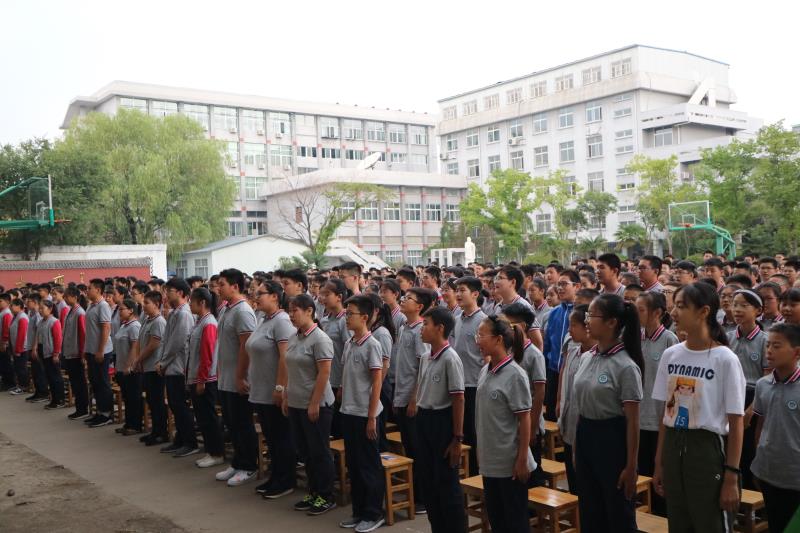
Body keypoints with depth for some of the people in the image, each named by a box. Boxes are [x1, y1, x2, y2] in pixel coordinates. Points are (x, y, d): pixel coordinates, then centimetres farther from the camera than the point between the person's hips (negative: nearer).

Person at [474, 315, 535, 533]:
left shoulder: (514, 374, -16)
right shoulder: (485, 371, 5)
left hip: (510, 461, -7)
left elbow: (524, 419, -14)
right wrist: (480, 450, 15)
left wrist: (522, 459, -15)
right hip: (489, 459, 7)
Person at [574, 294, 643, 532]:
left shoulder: (625, 366, -16)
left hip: (612, 439, -7)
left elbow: (632, 421, -15)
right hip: (586, 436, 7)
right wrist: (576, 449, 15)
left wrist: (631, 466, -14)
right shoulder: (587, 359, 5)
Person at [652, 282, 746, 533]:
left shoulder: (725, 359, -12)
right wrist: (659, 463, 10)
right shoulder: (670, 355, 3)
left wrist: (732, 477, -11)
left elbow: (735, 423, -10)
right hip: (673, 448, 5)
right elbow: (667, 412, 8)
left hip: (708, 449, -5)